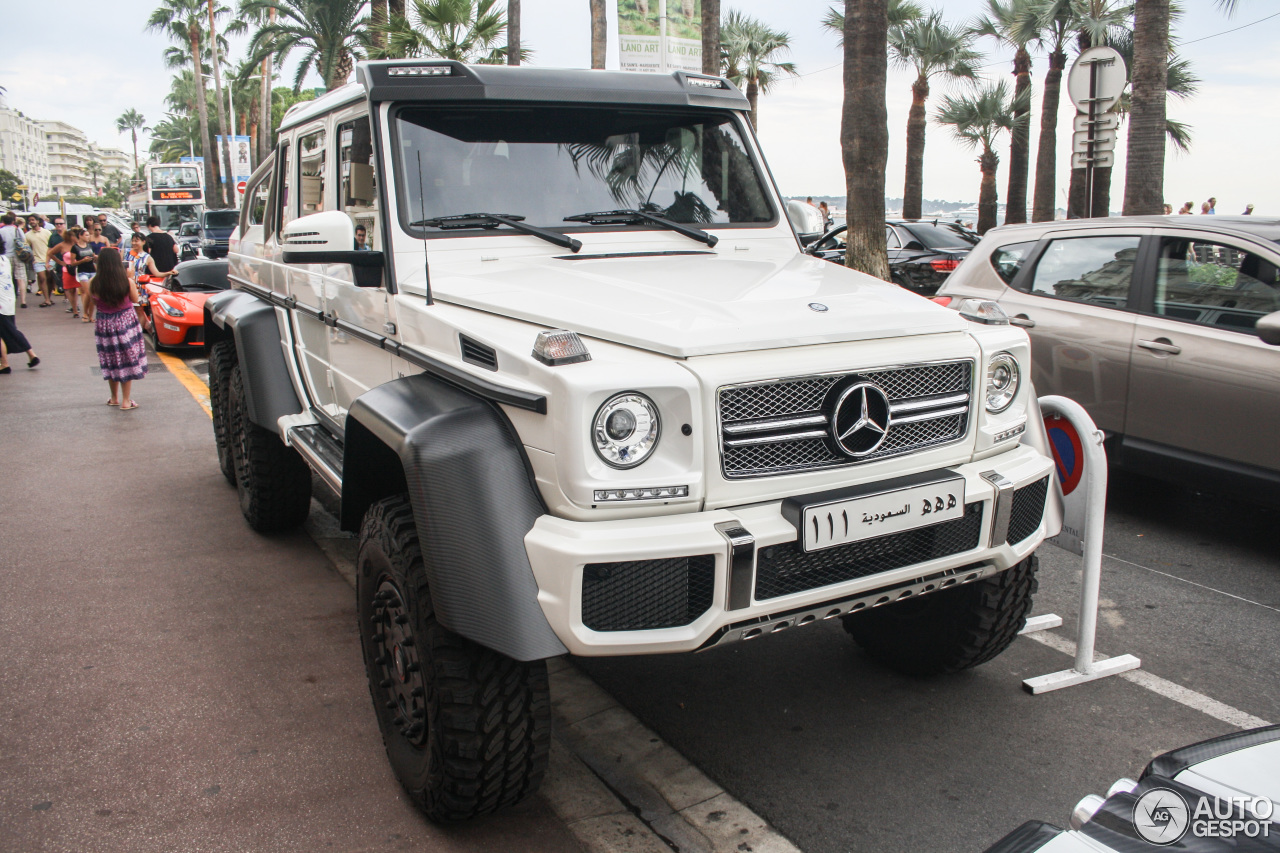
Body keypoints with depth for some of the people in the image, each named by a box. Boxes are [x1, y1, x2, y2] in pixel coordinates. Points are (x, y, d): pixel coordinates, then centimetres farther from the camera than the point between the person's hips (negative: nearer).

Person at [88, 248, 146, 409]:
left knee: (111, 362, 17)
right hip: (126, 322, -2)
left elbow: (93, 302, 1)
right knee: (127, 361, 7)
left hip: (104, 325, 2)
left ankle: (114, 398, 29)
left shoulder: (94, 284, -13)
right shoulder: (127, 282, -17)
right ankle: (126, 401, 9)